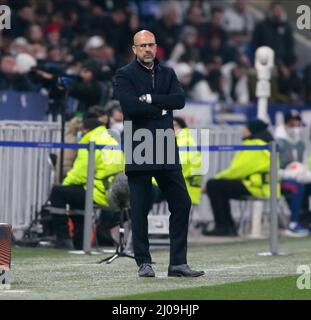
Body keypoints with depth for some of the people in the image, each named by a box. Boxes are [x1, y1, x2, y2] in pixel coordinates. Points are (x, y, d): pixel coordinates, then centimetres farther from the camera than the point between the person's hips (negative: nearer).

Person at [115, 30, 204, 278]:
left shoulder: (167, 73, 15)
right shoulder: (125, 75, 2)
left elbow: (180, 100, -1)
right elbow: (131, 105, -15)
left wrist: (151, 98, -11)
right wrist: (162, 109, -7)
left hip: (167, 151, 4)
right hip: (138, 152, -4)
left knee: (182, 203, 1)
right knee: (140, 209, -2)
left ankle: (178, 263, 6)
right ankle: (144, 263, 6)